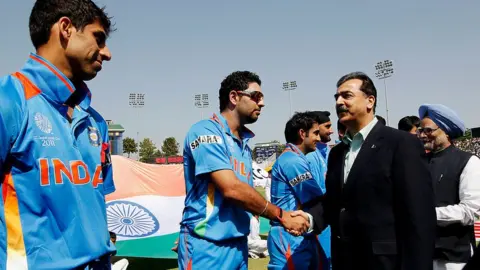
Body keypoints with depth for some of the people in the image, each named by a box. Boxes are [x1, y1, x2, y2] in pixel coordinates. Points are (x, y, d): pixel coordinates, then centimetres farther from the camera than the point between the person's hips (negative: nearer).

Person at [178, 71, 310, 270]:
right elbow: (231, 189, -22)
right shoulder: (206, 132, -13)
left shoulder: (244, 144, 12)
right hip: (207, 245, -7)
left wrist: (285, 217, -3)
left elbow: (246, 194, 11)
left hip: (238, 245, 8)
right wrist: (281, 215, -13)